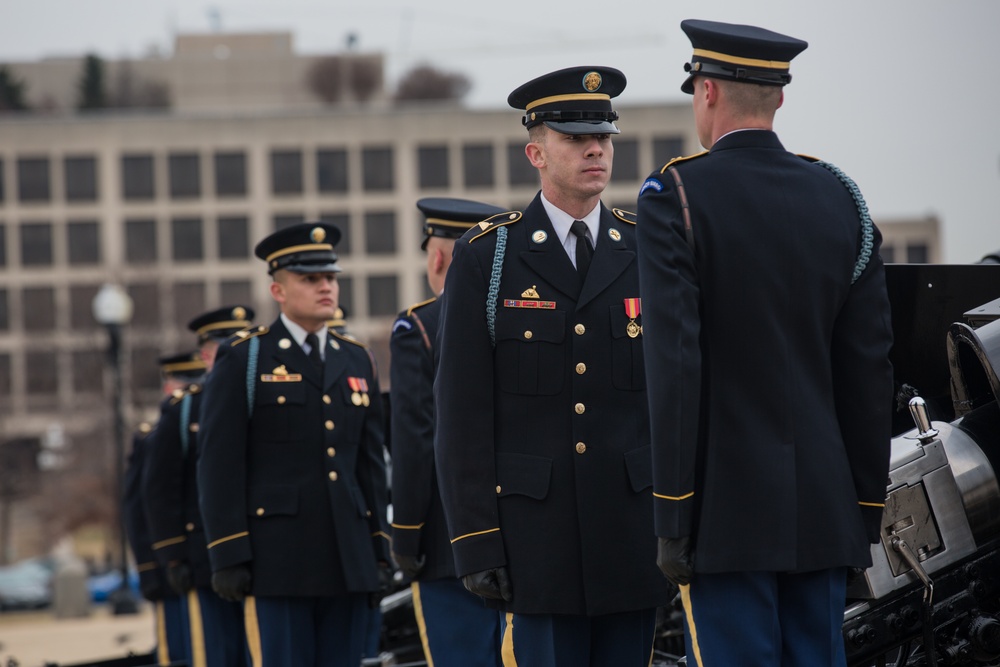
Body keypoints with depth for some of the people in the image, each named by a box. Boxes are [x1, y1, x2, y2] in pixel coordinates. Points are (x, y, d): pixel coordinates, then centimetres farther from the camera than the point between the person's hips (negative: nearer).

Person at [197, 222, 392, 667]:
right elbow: (220, 465, -4)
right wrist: (229, 557, -10)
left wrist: (379, 550, 11)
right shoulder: (242, 360, 1)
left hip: (349, 561, 5)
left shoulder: (358, 362, 16)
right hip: (277, 561, -5)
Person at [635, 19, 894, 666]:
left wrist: (672, 517, -11)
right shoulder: (840, 198, 7)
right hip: (824, 511, 5)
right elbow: (871, 368, 8)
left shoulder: (674, 196, -7)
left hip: (726, 507, -5)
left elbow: (675, 364, -14)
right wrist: (867, 509, 13)